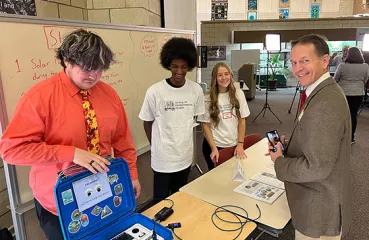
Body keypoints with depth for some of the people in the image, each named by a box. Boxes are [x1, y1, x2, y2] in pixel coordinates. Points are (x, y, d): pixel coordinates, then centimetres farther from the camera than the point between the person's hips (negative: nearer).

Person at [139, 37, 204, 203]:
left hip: (186, 155, 4)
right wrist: (157, 146, 5)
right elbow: (147, 122, -4)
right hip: (162, 157, -3)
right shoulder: (154, 91, -17)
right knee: (161, 200, 13)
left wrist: (182, 137, 7)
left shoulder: (196, 90, -7)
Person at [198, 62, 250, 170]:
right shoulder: (208, 98, -11)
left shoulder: (238, 94, -3)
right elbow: (205, 125, -7)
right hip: (214, 146, -2)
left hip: (234, 145, 2)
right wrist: (214, 148, -12)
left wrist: (240, 144, -5)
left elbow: (242, 121, 0)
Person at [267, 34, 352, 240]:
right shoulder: (326, 91, 4)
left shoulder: (324, 104, -29)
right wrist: (289, 145, 0)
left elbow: (317, 167, -29)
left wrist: (279, 161, -15)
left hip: (319, 210, -9)